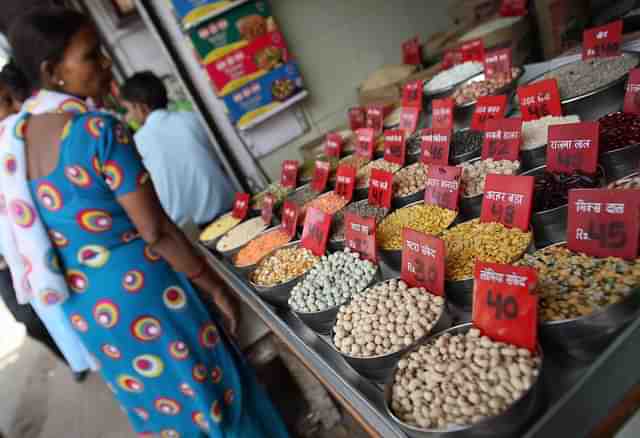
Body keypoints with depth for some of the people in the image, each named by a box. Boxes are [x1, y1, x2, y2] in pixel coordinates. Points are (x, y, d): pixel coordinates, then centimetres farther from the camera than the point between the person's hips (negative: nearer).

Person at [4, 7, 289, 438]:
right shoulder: (100, 130, -21)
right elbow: (156, 231, -22)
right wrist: (217, 287, -11)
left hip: (81, 303, 8)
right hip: (137, 289, -8)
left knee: (155, 403, 28)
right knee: (206, 397, 15)